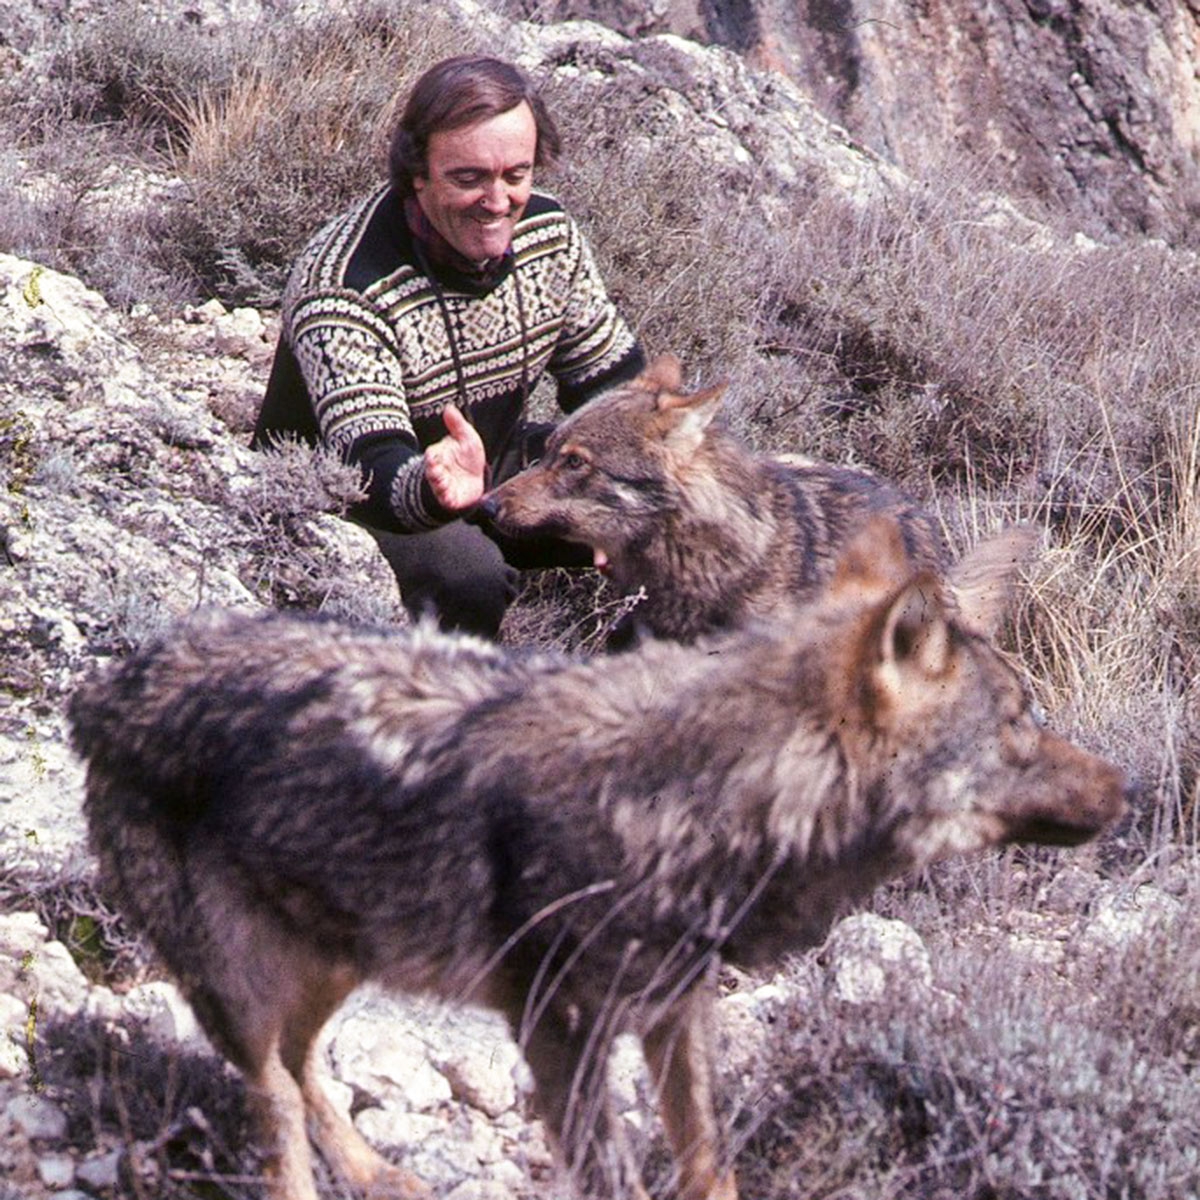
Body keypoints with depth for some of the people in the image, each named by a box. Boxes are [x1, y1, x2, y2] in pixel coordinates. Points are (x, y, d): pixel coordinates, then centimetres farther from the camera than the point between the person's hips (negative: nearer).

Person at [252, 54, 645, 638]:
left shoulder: (549, 234, -7)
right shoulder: (340, 288, -29)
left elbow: (612, 377, 5)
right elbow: (371, 467, -38)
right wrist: (434, 489, -62)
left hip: (482, 468, 7)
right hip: (348, 509, -7)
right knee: (466, 573, -36)